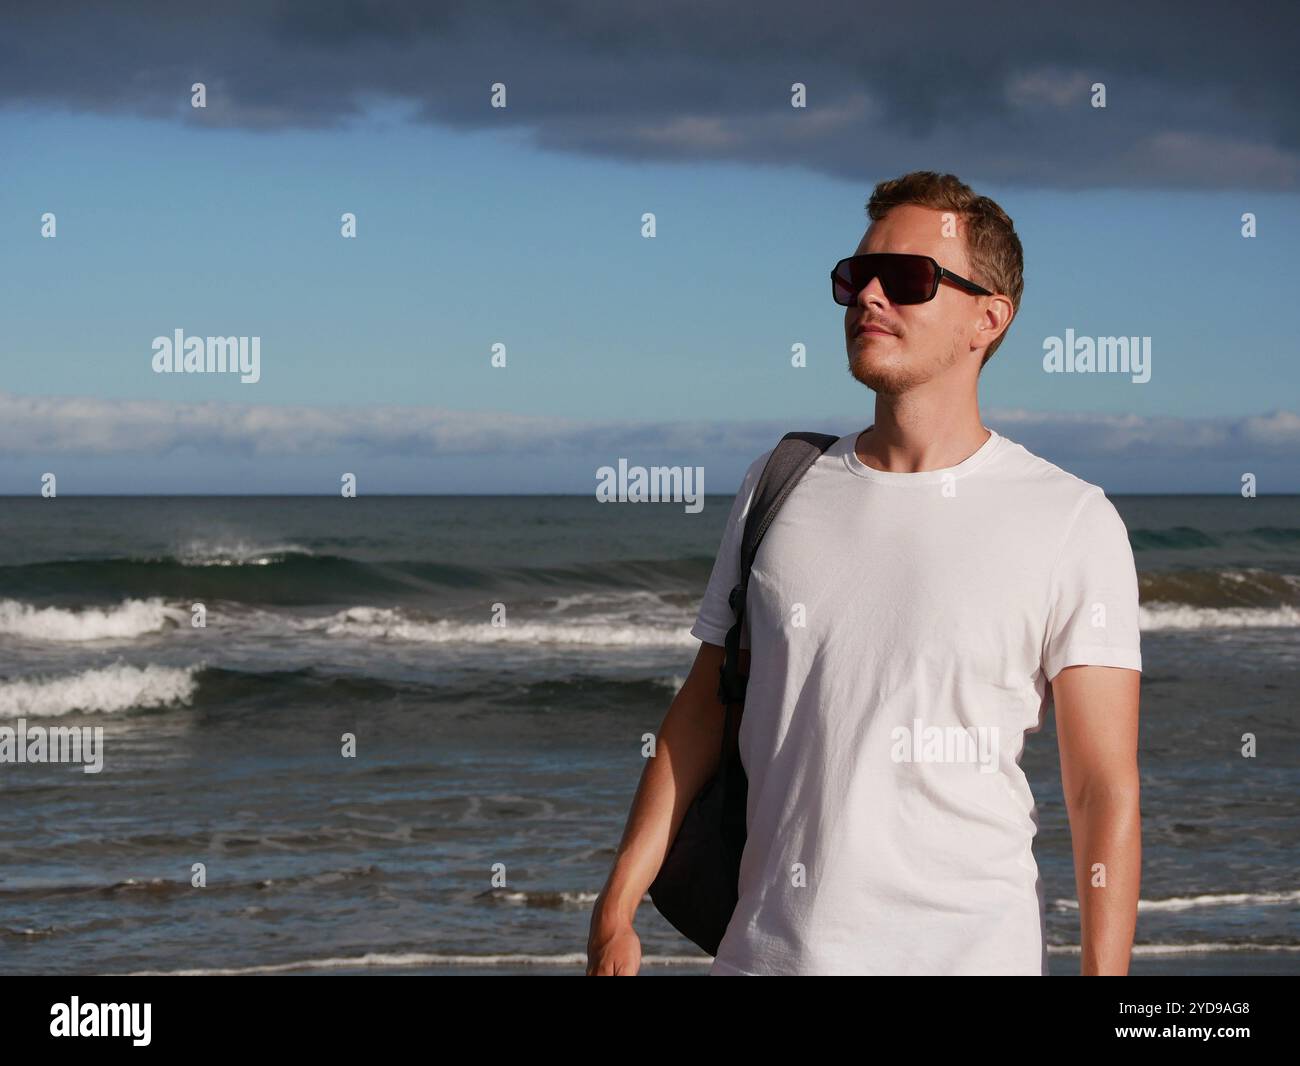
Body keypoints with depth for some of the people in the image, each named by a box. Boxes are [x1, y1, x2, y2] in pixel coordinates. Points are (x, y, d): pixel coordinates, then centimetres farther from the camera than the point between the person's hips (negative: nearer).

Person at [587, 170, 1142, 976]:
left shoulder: (1071, 522, -4)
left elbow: (1107, 791, -7)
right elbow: (702, 708, 13)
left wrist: (1103, 974, -15)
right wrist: (617, 910, 9)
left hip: (970, 949, -3)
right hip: (768, 947, 3)